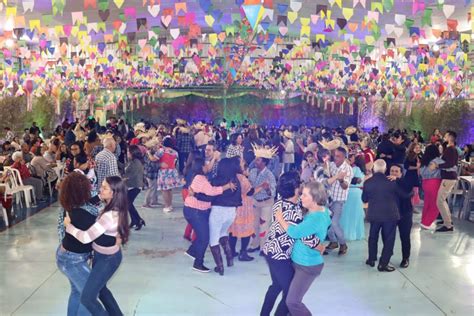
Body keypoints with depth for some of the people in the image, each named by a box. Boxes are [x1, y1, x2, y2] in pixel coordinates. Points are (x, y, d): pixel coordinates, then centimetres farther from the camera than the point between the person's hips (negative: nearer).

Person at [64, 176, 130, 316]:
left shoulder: (109, 216, -34)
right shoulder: (114, 208, -6)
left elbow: (86, 237, -34)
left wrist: (68, 225, -18)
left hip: (107, 259, -9)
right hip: (103, 254, 9)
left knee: (87, 298, -3)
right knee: (99, 288, 28)